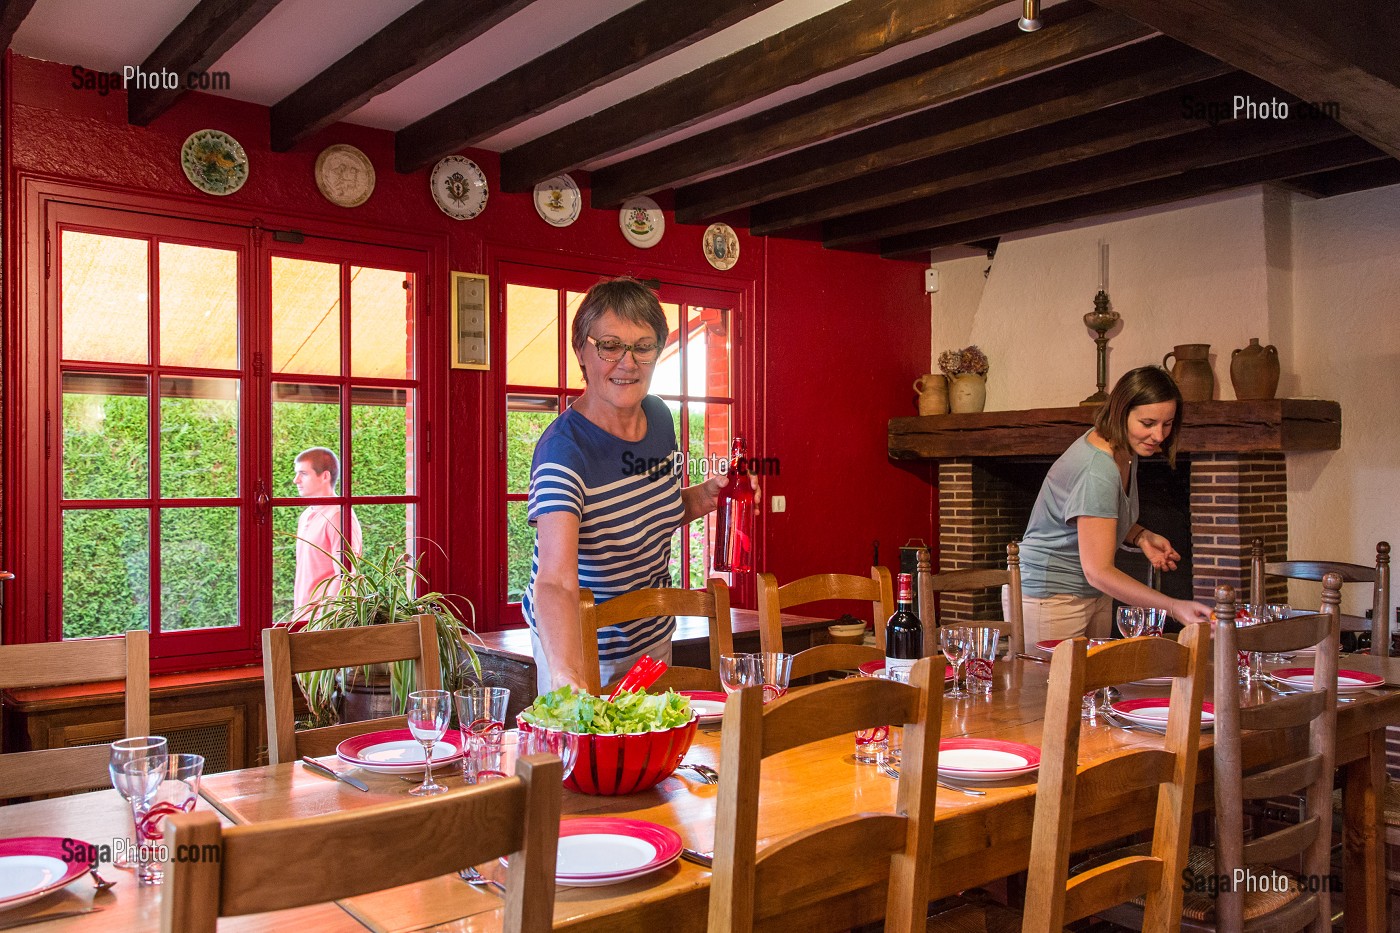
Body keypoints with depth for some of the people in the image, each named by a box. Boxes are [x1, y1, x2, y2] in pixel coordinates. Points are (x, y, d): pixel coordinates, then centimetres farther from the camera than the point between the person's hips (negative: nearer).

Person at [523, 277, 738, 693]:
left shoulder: (660, 417, -7)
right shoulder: (565, 448, -30)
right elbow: (554, 581, -42)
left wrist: (704, 495, -9)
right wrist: (565, 674, -59)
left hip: (654, 633, 7)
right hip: (584, 644, -7)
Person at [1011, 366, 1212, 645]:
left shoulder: (1124, 451, 1)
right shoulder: (1098, 472, -28)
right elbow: (1097, 571, -31)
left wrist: (1142, 537, -2)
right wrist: (1173, 607, -35)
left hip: (1095, 595, 9)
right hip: (1050, 598, -9)